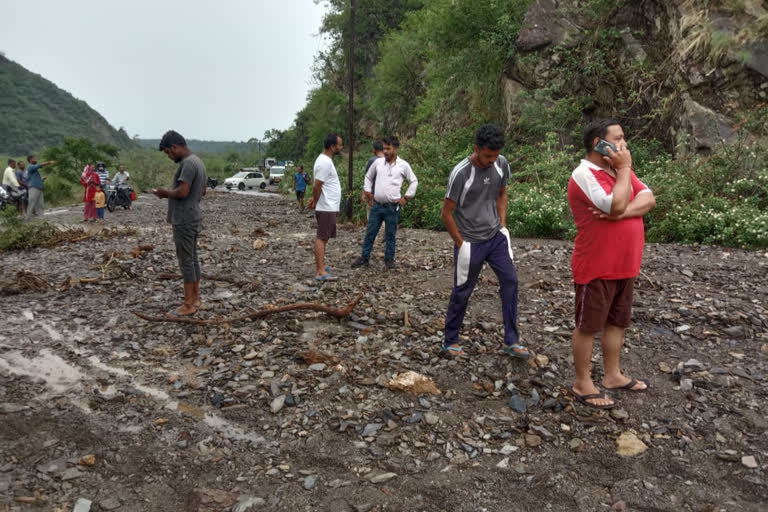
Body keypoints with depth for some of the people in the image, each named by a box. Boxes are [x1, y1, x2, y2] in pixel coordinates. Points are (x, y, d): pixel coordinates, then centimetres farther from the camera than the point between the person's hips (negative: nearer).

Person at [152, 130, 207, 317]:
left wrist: (166, 193, -7)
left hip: (184, 219, -10)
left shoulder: (188, 163, -18)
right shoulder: (198, 161, 14)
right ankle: (195, 298, 20)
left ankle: (188, 304, 0)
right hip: (193, 216, 10)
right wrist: (171, 192, 16)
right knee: (193, 258, 13)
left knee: (186, 260, -5)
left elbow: (182, 192, -25)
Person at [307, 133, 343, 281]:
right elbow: (316, 186, -21)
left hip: (328, 207, 10)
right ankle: (320, 272, -7)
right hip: (327, 208, -10)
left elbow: (318, 186, 19)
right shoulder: (325, 162, -19)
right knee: (321, 238, -8)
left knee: (323, 237, 15)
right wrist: (315, 203, -10)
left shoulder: (325, 160, 14)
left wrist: (315, 200, 15)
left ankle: (320, 266, 23)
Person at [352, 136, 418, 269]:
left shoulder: (403, 165, -3)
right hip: (376, 205, 2)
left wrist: (406, 197, 2)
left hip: (393, 207, -2)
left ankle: (389, 259, 20)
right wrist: (368, 192, 11)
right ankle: (364, 257, 17)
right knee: (370, 232, 7)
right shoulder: (378, 162, 3)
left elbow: (414, 181, 7)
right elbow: (368, 177, 18)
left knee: (391, 235, 7)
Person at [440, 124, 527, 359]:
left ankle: (511, 341, 10)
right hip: (471, 242, -5)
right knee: (462, 292, 4)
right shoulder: (460, 173, -20)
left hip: (496, 237, 5)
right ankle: (450, 341, 21)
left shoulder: (502, 164, -4)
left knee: (510, 281, 0)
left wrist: (503, 225, 5)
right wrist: (461, 244, -11)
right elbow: (447, 213, -13)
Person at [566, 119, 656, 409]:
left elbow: (649, 200, -1)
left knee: (617, 322, 17)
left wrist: (621, 213, -20)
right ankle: (582, 383, 16)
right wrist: (624, 168, -16)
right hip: (596, 269, -8)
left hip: (624, 266, 8)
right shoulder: (584, 175, -17)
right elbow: (617, 205, -28)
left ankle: (613, 375, 32)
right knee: (588, 326, 4)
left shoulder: (621, 171, 10)